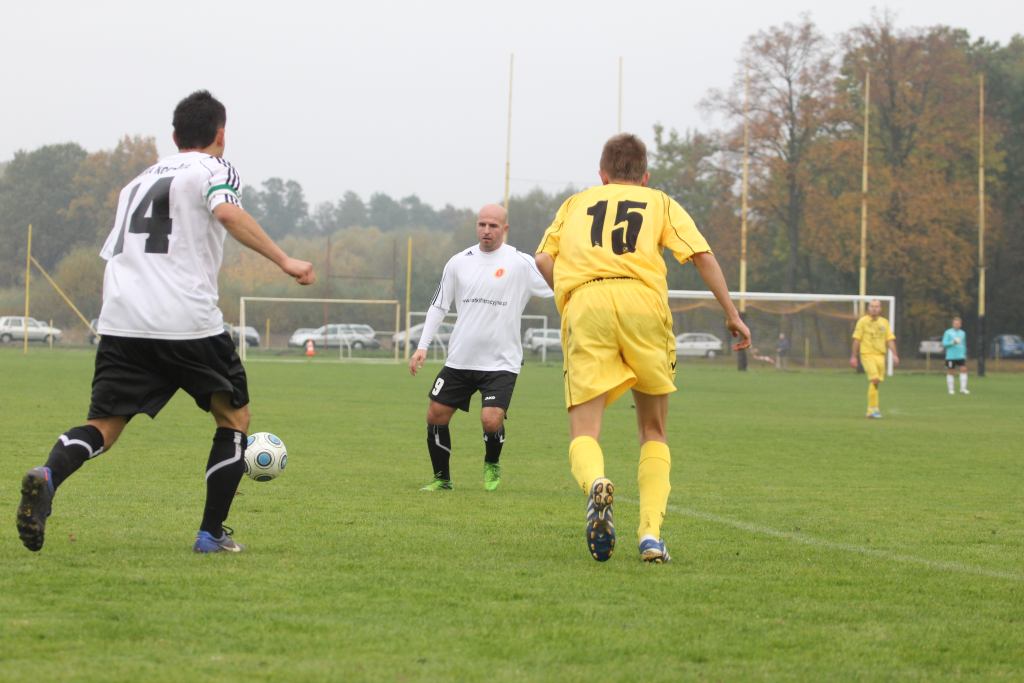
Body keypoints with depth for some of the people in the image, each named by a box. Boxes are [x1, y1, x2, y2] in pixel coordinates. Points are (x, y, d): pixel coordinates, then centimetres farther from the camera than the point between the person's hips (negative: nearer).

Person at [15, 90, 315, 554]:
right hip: (188, 321, -5)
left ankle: (48, 476, -30)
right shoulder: (214, 170, 7)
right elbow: (228, 213, -15)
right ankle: (211, 533, 10)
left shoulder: (138, 182, 27)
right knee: (234, 417, 15)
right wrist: (285, 261, -16)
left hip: (121, 321, 5)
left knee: (102, 428, 2)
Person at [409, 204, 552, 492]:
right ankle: (442, 478, 22)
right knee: (435, 416, 3)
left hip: (501, 362, -4)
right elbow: (439, 305, 13)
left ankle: (492, 465, 15)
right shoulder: (458, 262, 6)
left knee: (491, 420, -17)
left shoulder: (520, 263, -5)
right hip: (460, 360, 4)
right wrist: (422, 346, 7)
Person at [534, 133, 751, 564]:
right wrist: (731, 314, 9)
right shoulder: (660, 203, 23)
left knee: (584, 435, -2)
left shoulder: (575, 204, 27)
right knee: (654, 431, 16)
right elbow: (702, 256, 9)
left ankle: (596, 484, -38)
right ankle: (651, 535, 0)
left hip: (584, 306, 0)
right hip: (642, 301, 0)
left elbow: (543, 259, 13)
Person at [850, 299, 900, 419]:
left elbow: (890, 339, 10)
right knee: (874, 380, -18)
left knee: (876, 382, 5)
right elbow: (856, 339, 0)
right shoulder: (863, 321, 1)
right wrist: (853, 356, -2)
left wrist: (894, 355, -1)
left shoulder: (884, 322, 12)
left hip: (880, 355, 4)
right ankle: (873, 409, -14)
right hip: (867, 355, -4)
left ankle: (871, 410, 16)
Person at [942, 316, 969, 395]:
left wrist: (964, 354, 16)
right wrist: (952, 342, -20)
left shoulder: (962, 333, 14)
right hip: (951, 356, -3)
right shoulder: (948, 332, -1)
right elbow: (944, 344, -6)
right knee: (950, 372, 1)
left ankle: (963, 388, -8)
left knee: (964, 369, -11)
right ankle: (950, 389, 9)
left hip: (961, 356, 3)